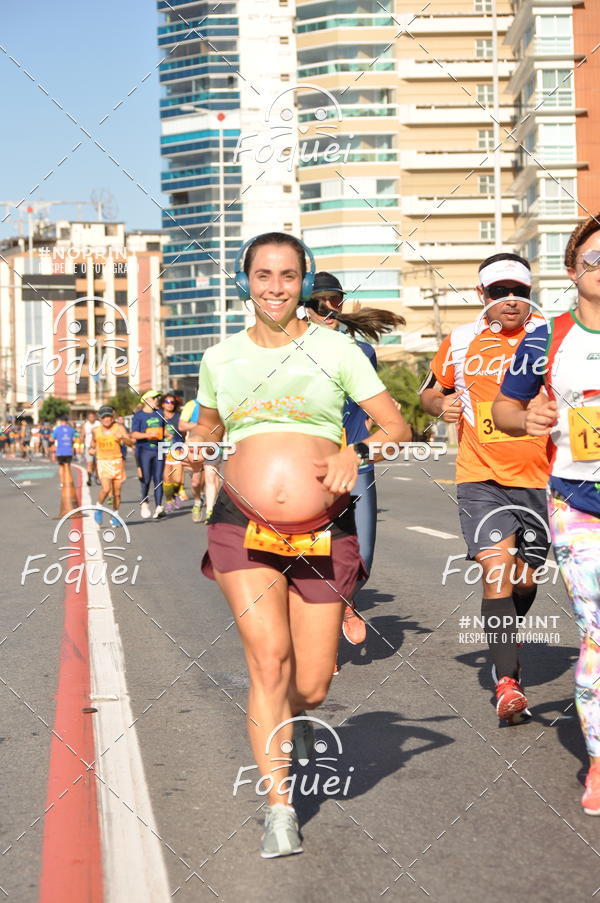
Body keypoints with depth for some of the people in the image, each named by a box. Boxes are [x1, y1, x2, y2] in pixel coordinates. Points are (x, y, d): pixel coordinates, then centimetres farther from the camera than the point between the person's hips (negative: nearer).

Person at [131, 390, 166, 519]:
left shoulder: (159, 414, 12)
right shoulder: (138, 415, -2)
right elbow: (134, 434, -10)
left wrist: (165, 434, 9)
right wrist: (147, 435, -23)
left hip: (158, 450, 4)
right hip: (144, 451, -4)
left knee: (158, 479, -3)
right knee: (146, 479, -2)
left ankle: (159, 507, -6)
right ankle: (144, 503, 21)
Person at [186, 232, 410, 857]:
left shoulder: (335, 350, 5)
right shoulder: (220, 359, 12)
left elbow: (396, 425, 4)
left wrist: (354, 454, -13)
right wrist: (191, 456, 10)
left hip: (322, 530, 0)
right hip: (243, 525, 1)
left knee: (311, 686, 1)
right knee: (268, 659, -16)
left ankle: (293, 715, 39)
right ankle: (278, 807, -3)